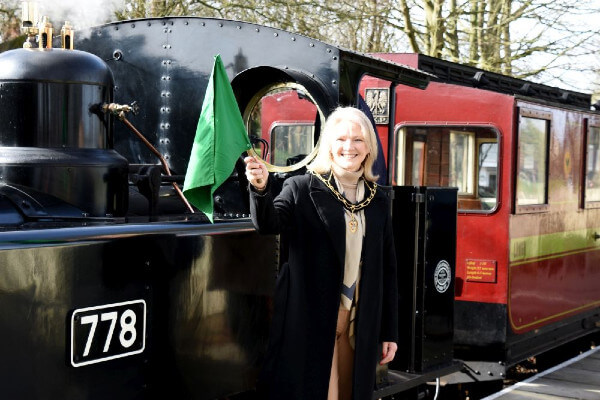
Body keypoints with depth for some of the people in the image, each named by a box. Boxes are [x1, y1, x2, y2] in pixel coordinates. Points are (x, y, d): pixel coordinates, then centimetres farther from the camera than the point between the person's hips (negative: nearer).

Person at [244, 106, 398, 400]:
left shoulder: (378, 201, 10)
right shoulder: (302, 188, -2)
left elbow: (387, 268, 11)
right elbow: (269, 223, -20)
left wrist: (389, 331, 10)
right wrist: (260, 189, -41)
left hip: (358, 327, 4)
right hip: (311, 320, -4)